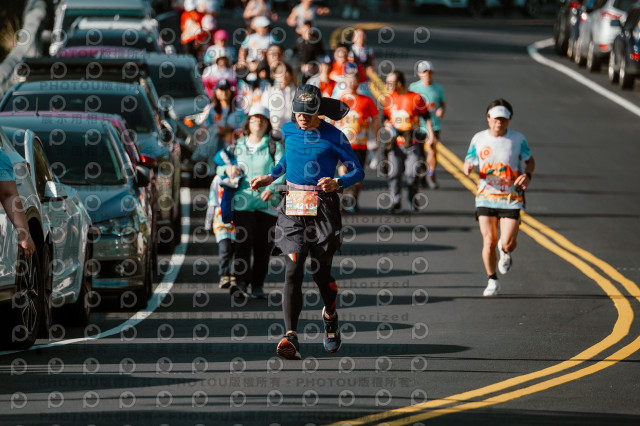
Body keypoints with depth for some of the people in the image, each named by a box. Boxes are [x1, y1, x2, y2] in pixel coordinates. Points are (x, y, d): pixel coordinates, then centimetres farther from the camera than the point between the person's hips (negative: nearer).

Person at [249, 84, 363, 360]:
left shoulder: (333, 137, -6)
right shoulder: (289, 130, 8)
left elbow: (358, 171, -2)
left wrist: (337, 183, -20)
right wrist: (271, 177, 18)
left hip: (323, 209, -3)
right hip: (292, 209, 3)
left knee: (321, 273, 3)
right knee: (292, 270, -12)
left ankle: (330, 316, 37)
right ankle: (291, 337, -23)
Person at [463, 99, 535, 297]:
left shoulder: (518, 139, -3)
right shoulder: (479, 139, 0)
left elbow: (530, 161, 10)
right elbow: (468, 163, 9)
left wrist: (528, 175, -12)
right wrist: (468, 168, -16)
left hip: (511, 198, -1)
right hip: (486, 197, 1)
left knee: (507, 243, -9)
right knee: (489, 241, -7)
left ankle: (505, 251, 31)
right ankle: (492, 281, 13)